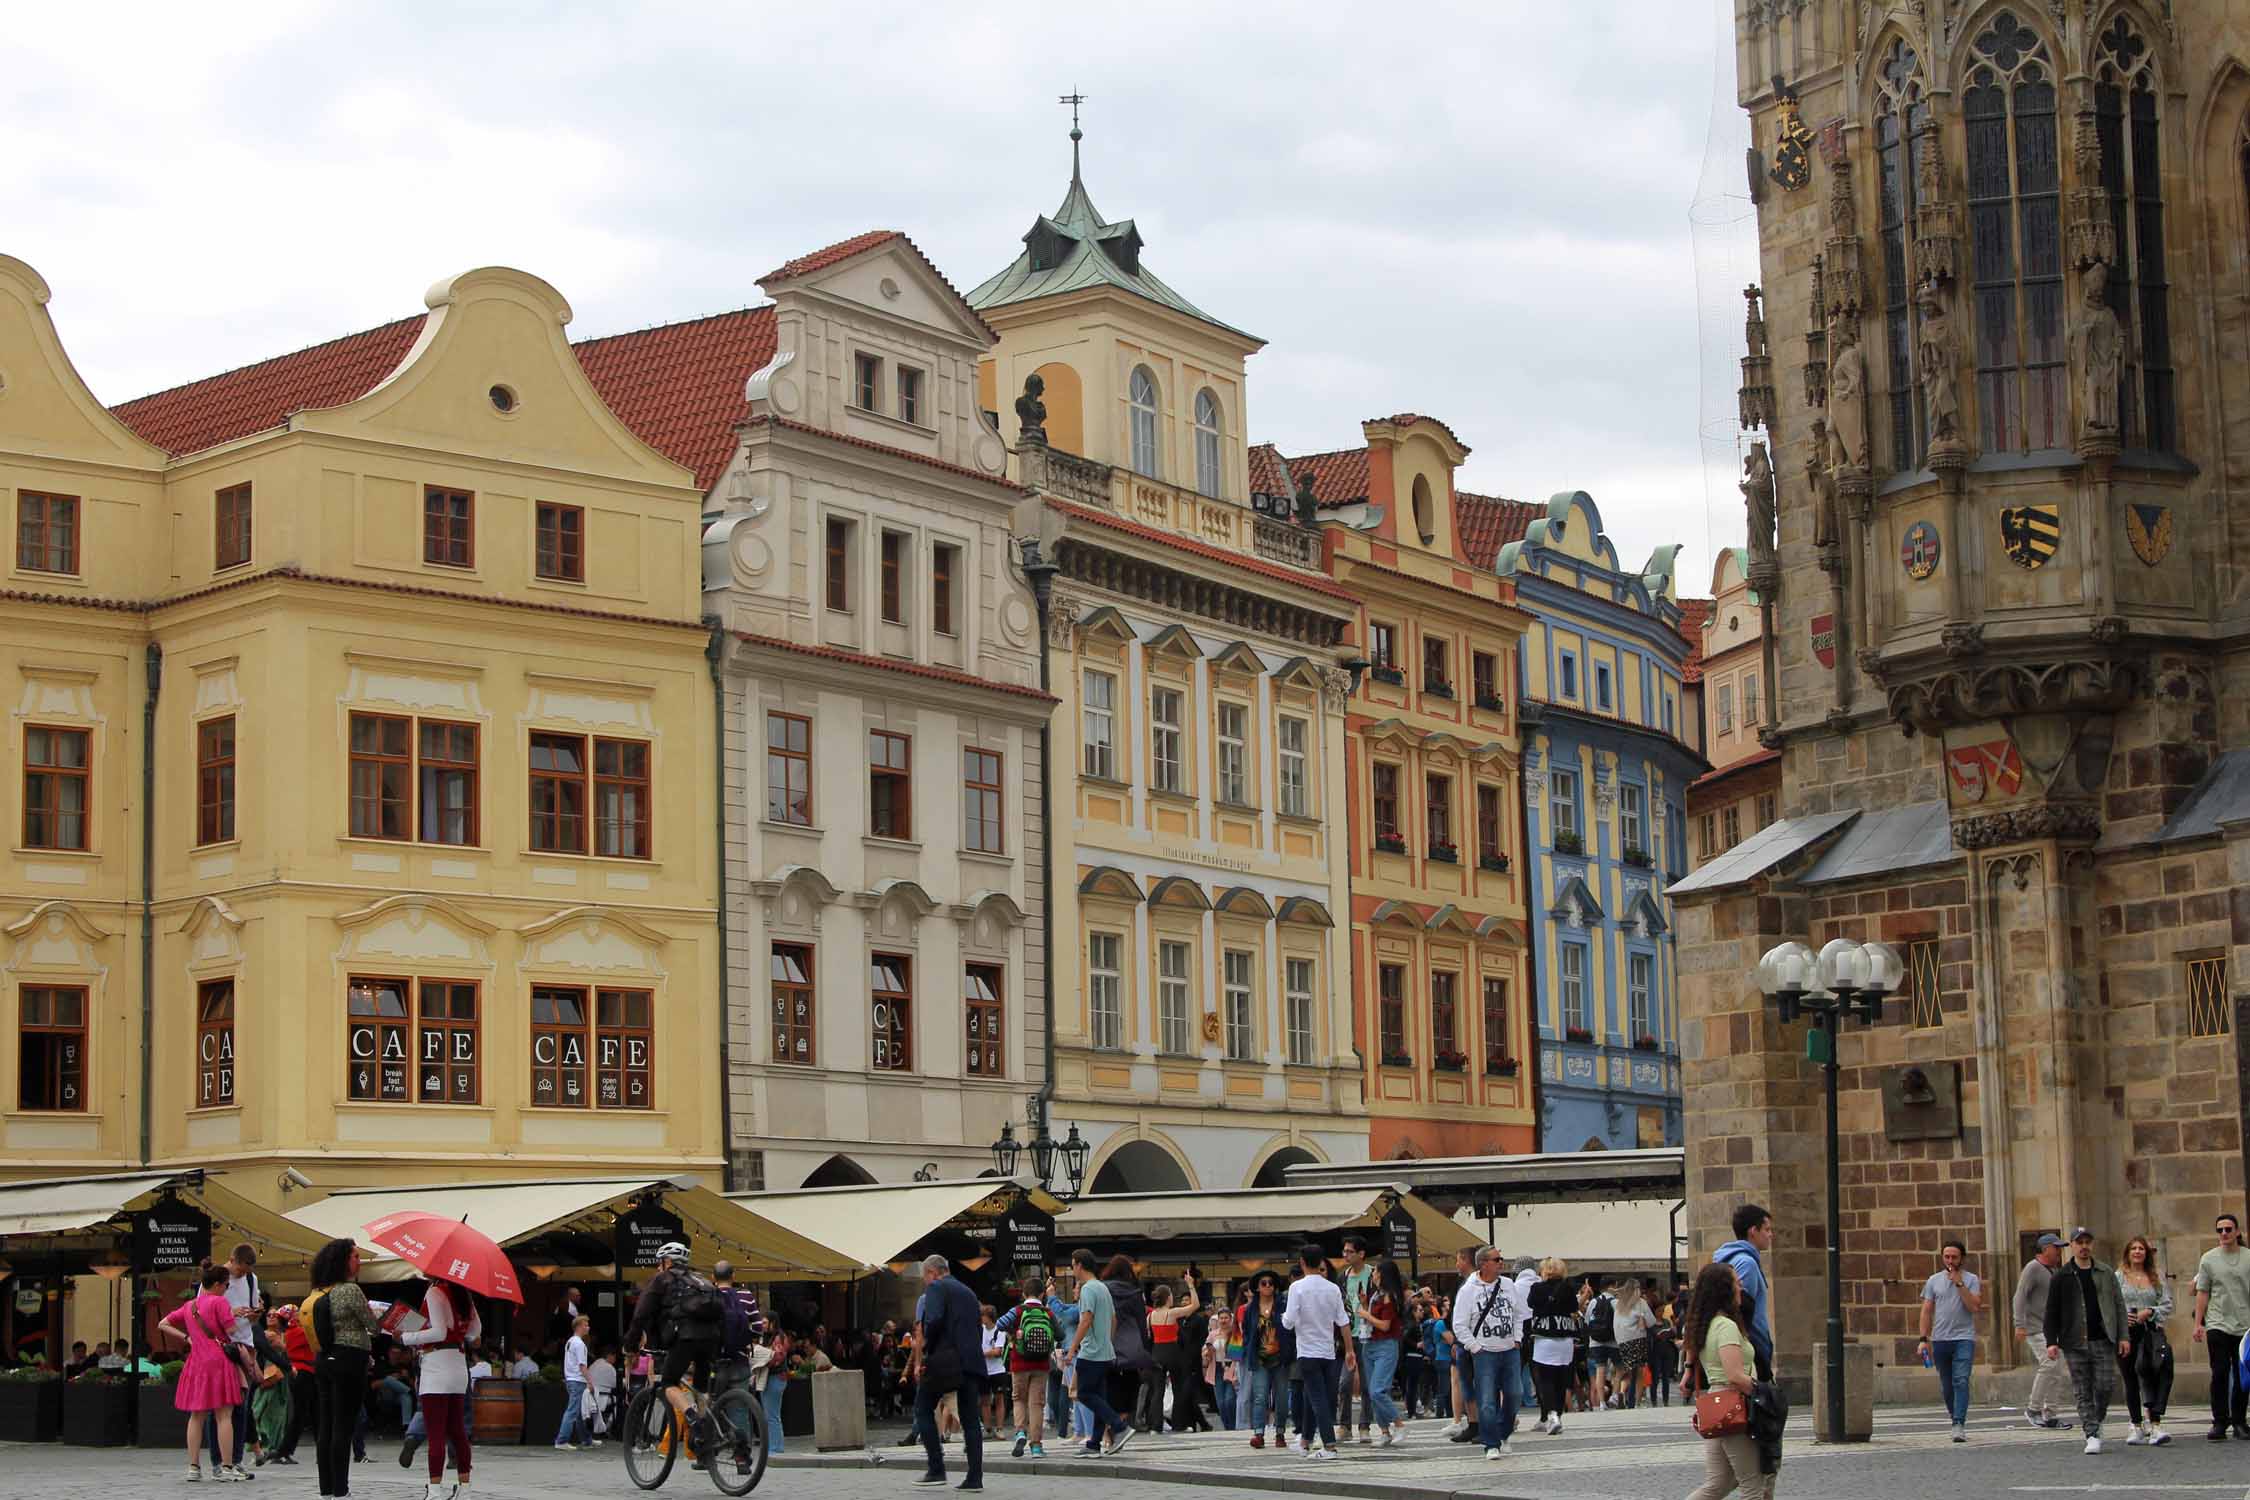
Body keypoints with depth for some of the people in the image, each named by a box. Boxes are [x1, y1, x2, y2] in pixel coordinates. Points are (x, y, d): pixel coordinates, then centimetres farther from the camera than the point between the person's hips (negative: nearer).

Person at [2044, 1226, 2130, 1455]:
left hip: (2103, 1341, 1)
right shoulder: (2061, 1277, 4)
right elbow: (2051, 1312, 4)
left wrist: (2123, 1336, 1)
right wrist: (2051, 1341, -4)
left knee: (2106, 1386, -3)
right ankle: (2092, 1435, 2)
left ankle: (2095, 1422, 22)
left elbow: (2119, 1305, 9)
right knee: (2083, 1392, -1)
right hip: (2075, 1344, -1)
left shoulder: (2106, 1274, 9)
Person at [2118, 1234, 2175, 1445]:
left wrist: (2149, 1312, -11)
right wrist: (2120, 1316, -15)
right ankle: (2137, 1427, 18)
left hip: (2151, 1330, 0)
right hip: (2125, 1332, 0)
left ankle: (2155, 1424, -23)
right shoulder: (2119, 1277, 8)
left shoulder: (2156, 1277, 10)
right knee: (2131, 1381, 6)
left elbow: (2167, 1305, 5)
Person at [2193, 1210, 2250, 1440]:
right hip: (2218, 1325, -1)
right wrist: (2198, 1324, 0)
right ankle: (2219, 1422, -5)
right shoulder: (2208, 1259, 5)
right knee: (2220, 1374, -7)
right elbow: (2202, 1293, 6)